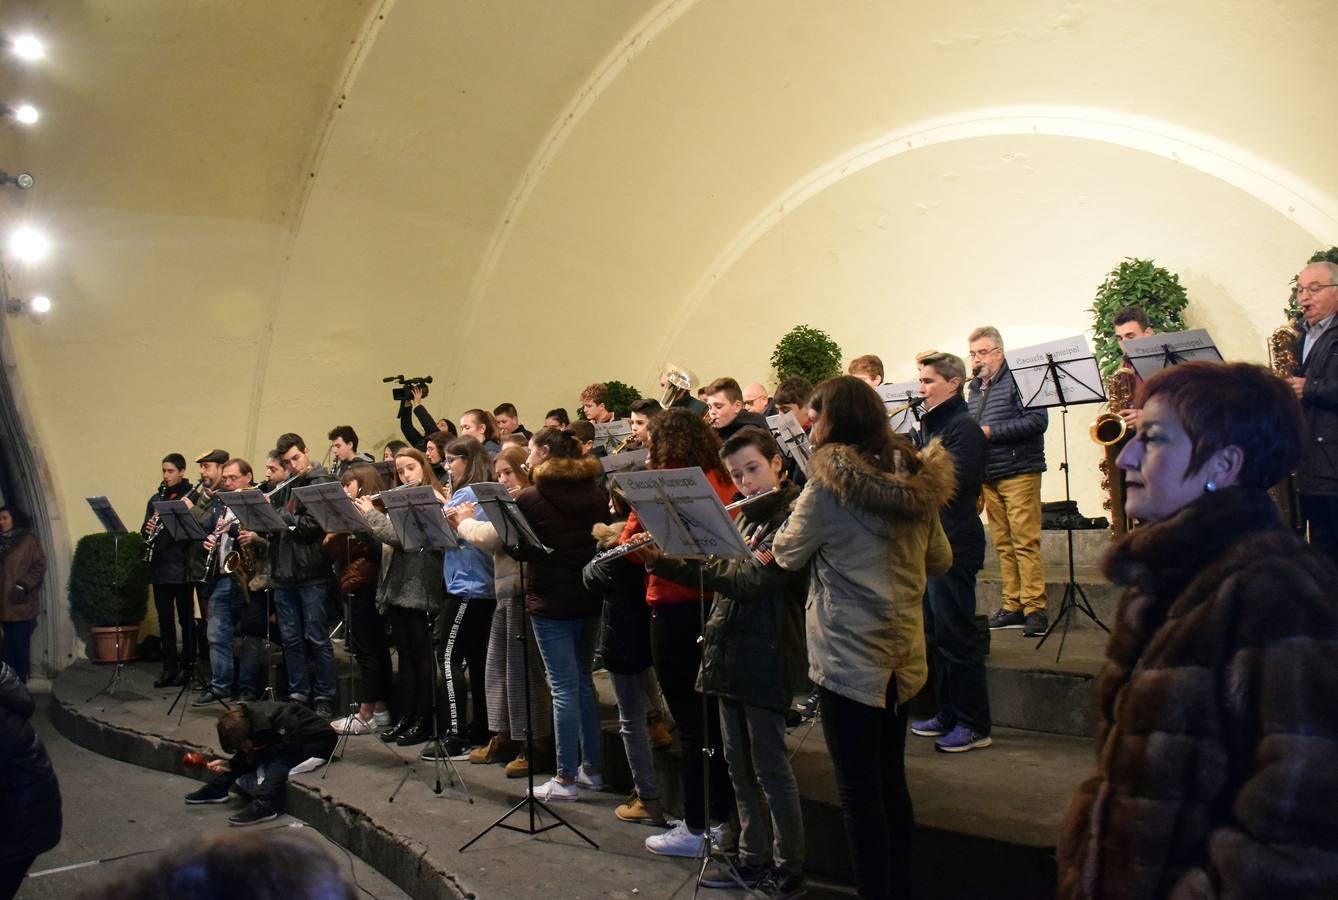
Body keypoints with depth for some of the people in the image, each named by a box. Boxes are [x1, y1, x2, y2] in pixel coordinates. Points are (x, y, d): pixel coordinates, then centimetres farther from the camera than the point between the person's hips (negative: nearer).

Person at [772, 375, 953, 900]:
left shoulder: (830, 484, -14)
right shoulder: (916, 478, 4)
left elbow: (787, 555, -5)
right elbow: (941, 561, 14)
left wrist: (796, 516, 11)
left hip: (848, 657, -7)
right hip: (903, 654, 7)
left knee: (858, 789, 3)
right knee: (891, 779, 19)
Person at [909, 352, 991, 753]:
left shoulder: (964, 428, -12)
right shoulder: (930, 424, 15)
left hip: (954, 543, -9)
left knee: (956, 633, -4)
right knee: (934, 632, 14)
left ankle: (974, 725, 5)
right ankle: (948, 714, 25)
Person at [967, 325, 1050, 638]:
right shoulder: (975, 389, 17)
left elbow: (1038, 420, -15)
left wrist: (991, 432, -17)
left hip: (1019, 473, -7)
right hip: (988, 477, 7)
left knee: (1025, 542, -9)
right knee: (1003, 544, 8)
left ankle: (1035, 609, -7)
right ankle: (1012, 606, 13)